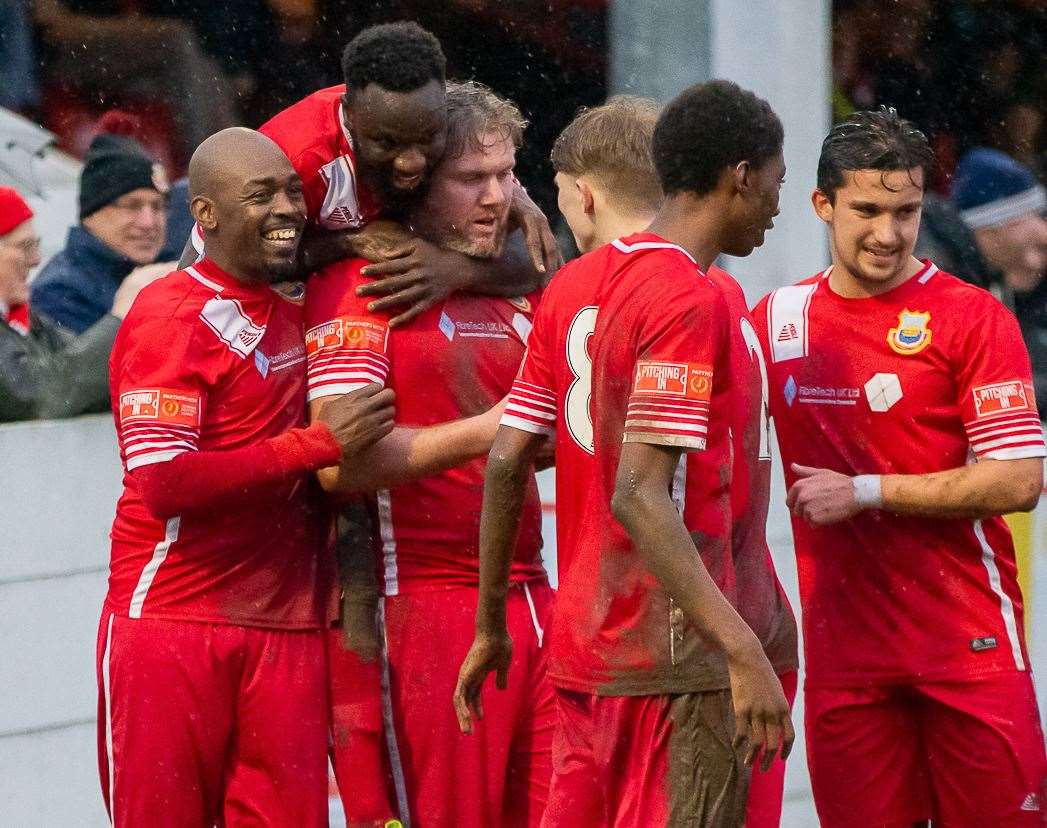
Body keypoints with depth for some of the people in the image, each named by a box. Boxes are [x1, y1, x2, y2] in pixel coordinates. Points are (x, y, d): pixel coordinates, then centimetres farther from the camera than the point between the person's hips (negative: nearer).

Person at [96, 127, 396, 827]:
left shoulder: (295, 308, 13)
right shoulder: (171, 317, -10)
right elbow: (165, 483, -19)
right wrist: (319, 443, -18)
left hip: (287, 630, 6)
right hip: (171, 623, -6)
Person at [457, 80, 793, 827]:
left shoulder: (575, 283, 12)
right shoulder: (690, 298, -14)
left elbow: (505, 462, 12)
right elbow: (640, 497, -23)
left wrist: (490, 625, 20)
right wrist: (744, 653, -27)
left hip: (580, 651, 9)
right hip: (672, 654, -9)